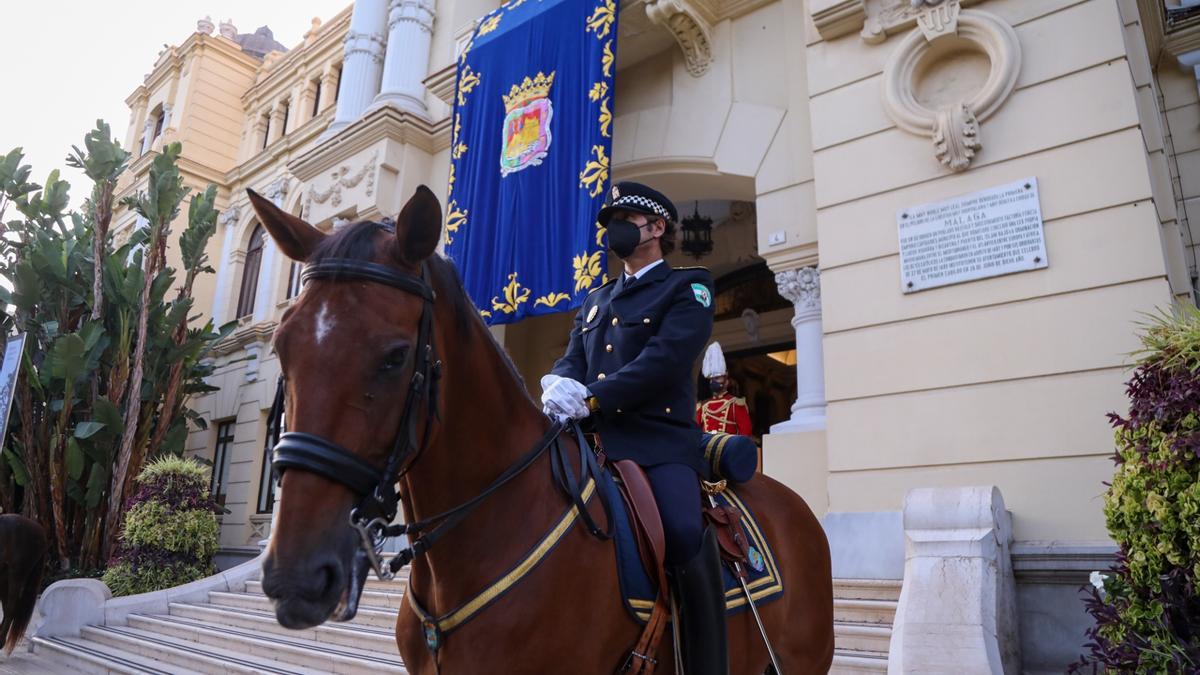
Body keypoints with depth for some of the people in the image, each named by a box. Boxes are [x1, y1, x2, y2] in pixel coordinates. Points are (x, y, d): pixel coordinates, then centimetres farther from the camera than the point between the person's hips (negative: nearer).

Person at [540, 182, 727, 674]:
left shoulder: (687, 286, 6)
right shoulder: (596, 300, 26)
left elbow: (667, 358, -10)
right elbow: (573, 358, 15)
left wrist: (590, 397, -22)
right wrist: (559, 383, -12)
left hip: (659, 440, -6)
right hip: (593, 440, 6)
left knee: (686, 535, -31)